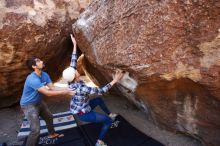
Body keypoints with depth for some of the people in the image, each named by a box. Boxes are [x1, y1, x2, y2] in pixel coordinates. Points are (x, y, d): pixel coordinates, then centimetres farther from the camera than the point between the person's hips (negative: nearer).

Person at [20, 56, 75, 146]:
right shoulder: (32, 79, -34)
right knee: (36, 130, -13)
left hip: (38, 102, 9)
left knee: (49, 117, 24)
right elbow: (48, 93, -35)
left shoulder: (45, 75, -6)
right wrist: (65, 92, -32)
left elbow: (52, 88, -11)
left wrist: (67, 90, -25)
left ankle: (52, 134, 49)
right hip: (29, 105, -9)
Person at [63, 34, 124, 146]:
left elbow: (73, 62, -12)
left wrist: (74, 45, -9)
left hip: (78, 107, 8)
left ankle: (110, 114, 44)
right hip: (83, 113, -8)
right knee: (109, 121, 4)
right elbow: (100, 91, -35)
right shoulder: (81, 89, -39)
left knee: (99, 100, 25)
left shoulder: (71, 80, -17)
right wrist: (114, 80, -33)